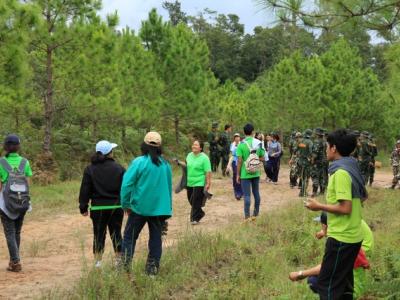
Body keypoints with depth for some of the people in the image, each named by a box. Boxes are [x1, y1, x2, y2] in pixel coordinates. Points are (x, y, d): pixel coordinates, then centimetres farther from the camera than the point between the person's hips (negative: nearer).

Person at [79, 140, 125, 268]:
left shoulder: (90, 169, -2)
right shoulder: (119, 168, -3)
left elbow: (85, 190, -1)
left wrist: (83, 207, 6)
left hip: (98, 208, 0)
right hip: (116, 207, 0)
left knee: (98, 234, 7)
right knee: (116, 233, 9)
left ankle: (98, 262, 6)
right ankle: (120, 260, 13)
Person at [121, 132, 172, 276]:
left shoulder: (139, 162, -12)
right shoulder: (165, 164, 3)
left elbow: (126, 184, -15)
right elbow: (169, 187, 10)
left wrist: (126, 204, -5)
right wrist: (168, 207, 18)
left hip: (140, 206, -4)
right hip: (160, 208, 4)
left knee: (130, 237, 9)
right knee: (156, 238, 12)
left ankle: (125, 267, 5)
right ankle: (153, 269, 13)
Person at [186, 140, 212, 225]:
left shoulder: (204, 158, -12)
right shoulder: (189, 156, 7)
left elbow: (208, 172, -14)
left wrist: (208, 183, -17)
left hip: (199, 183, -7)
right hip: (189, 183, 7)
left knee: (196, 202, -5)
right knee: (191, 200, 14)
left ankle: (194, 218, 6)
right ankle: (200, 213, 35)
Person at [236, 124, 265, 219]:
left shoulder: (241, 144, -12)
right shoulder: (258, 143, 0)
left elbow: (239, 161, -13)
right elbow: (262, 158, 4)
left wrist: (238, 174, -6)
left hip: (245, 173, -4)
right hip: (256, 173, 4)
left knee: (247, 195, -1)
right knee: (256, 193, 16)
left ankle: (247, 216, 1)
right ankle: (256, 213, 26)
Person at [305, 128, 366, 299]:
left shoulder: (341, 172, -20)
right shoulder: (352, 169, 9)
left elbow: (345, 208, -24)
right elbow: (362, 197, 20)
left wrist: (319, 206, -13)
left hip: (341, 237, -10)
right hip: (353, 236, 10)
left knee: (327, 284, -4)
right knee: (343, 282, 18)